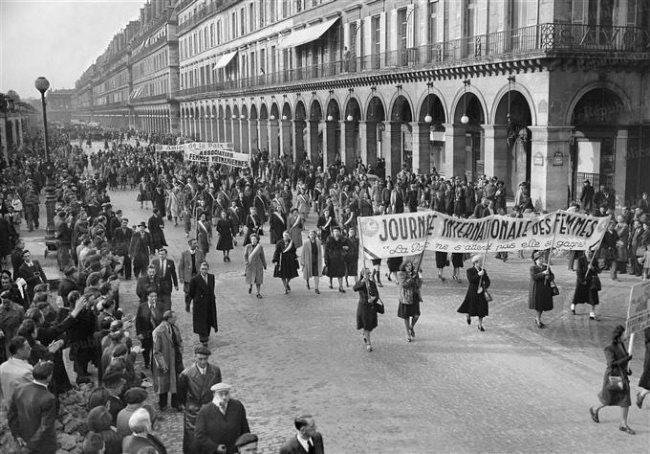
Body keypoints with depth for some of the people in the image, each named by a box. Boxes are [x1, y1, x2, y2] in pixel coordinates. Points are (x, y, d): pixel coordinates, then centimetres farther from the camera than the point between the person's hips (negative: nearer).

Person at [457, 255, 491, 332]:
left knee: (481, 309, 1)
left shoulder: (483, 271, 3)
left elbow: (487, 281, 0)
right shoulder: (470, 270, -8)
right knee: (471, 308, 7)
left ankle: (480, 325, 14)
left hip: (481, 292, 3)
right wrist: (478, 275, -30)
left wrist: (483, 287, -17)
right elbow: (470, 280, -23)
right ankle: (468, 316, 43)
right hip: (472, 292, -3)